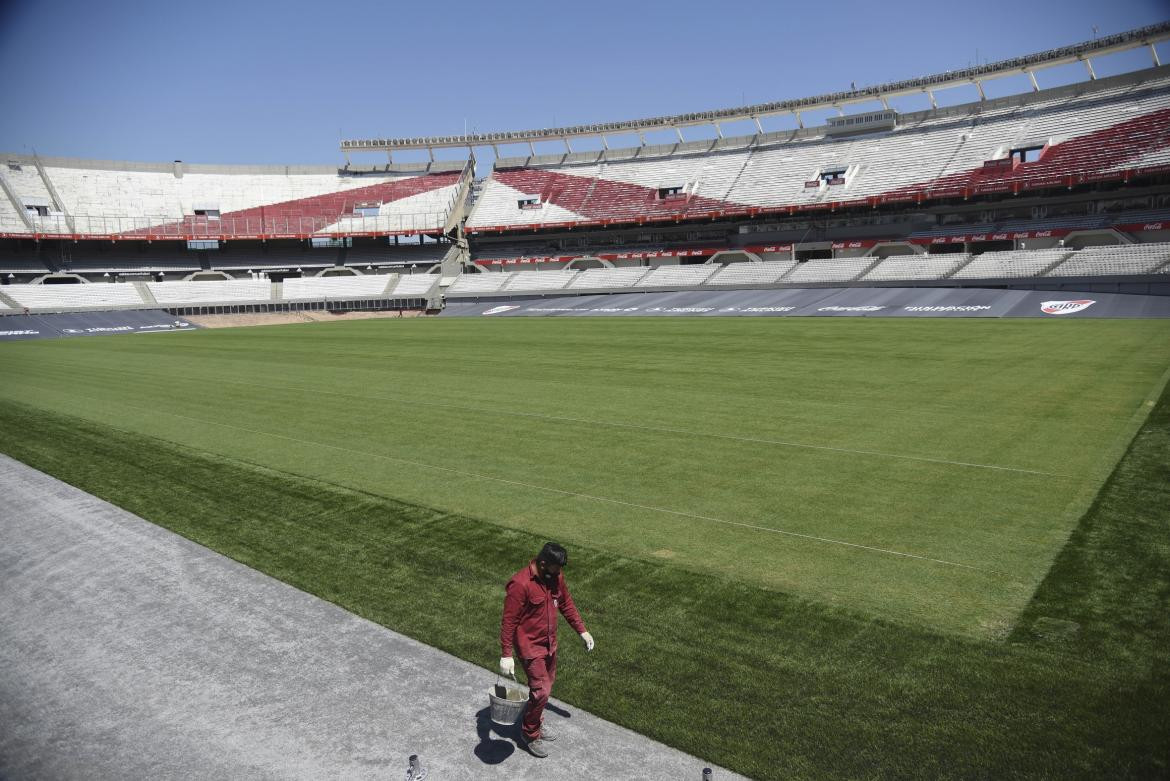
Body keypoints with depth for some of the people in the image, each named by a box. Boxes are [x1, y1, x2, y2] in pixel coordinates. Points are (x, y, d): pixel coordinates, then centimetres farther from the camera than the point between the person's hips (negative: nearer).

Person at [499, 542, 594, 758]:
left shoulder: (555, 577, -4)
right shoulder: (520, 584, -27)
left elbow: (566, 604, 11)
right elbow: (509, 621, -22)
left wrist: (582, 630, 11)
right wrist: (506, 655, -21)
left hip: (550, 643, 7)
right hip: (530, 646, -7)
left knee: (546, 685, 20)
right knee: (541, 691, -5)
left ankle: (536, 723, 41)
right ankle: (530, 734, 17)